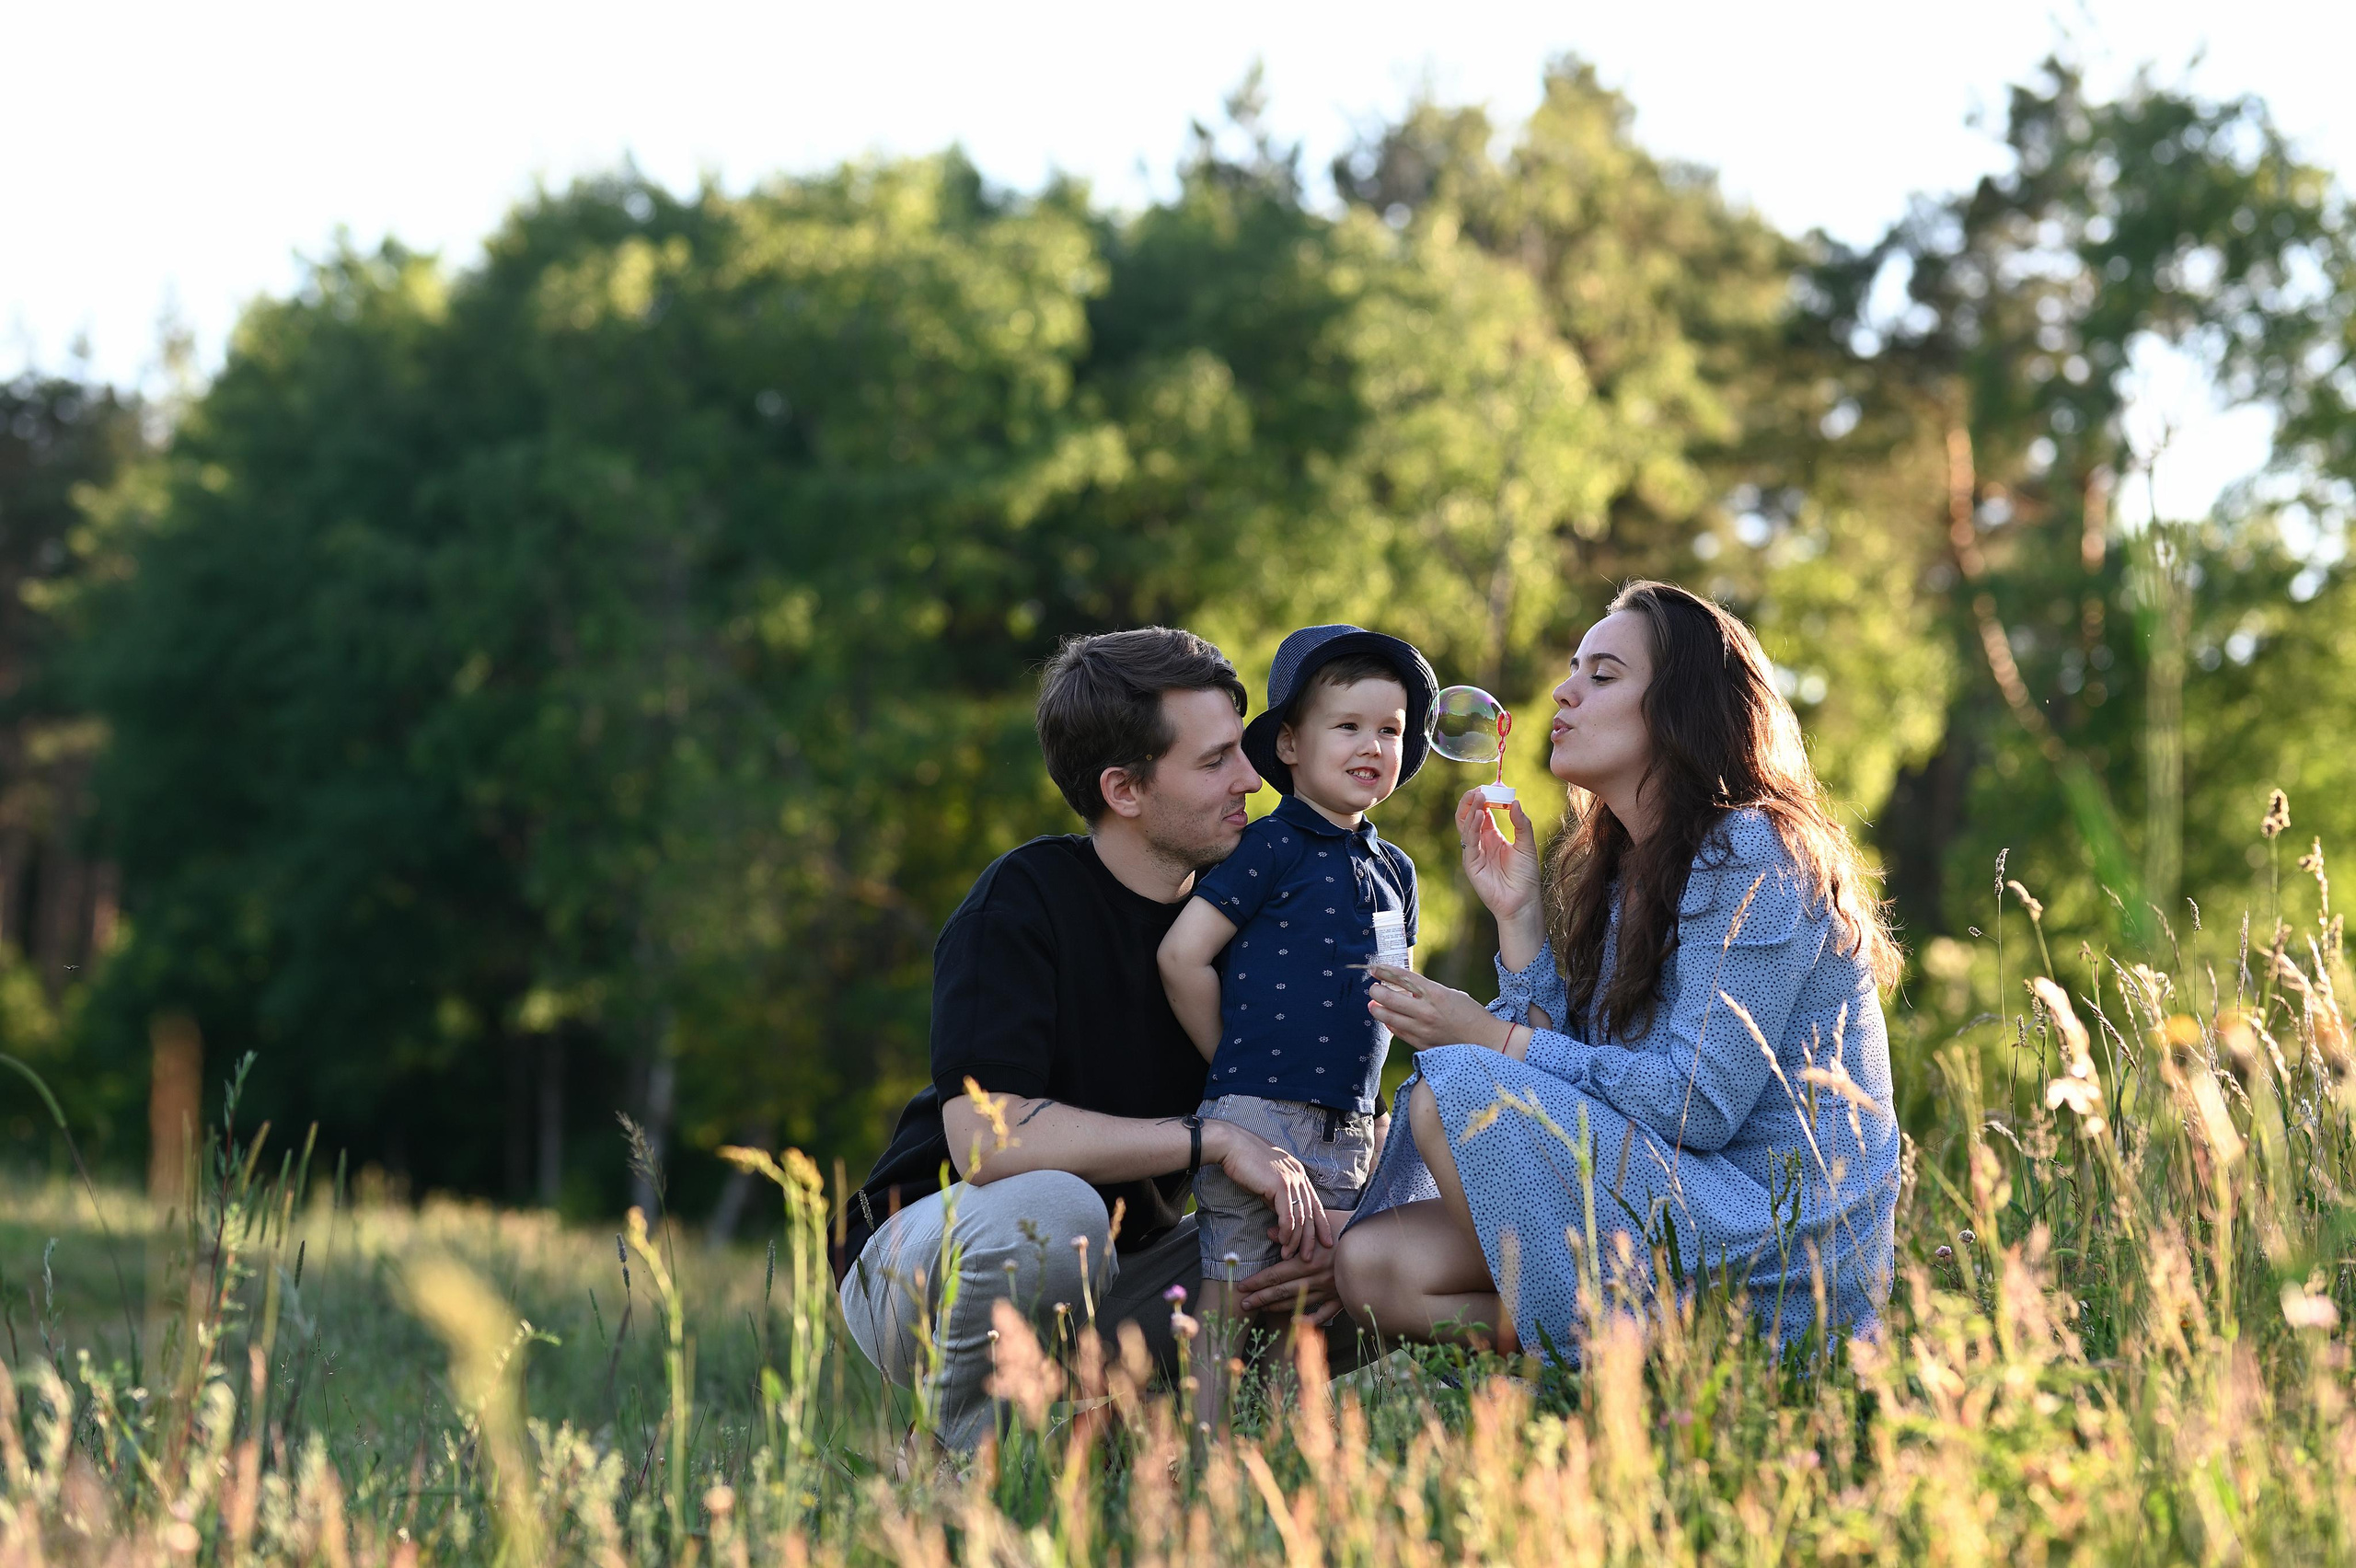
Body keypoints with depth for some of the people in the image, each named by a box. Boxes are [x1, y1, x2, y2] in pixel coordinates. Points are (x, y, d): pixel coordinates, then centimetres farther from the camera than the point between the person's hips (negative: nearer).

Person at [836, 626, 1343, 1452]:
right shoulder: (1024, 899, -18)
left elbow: (1280, 1137, 3)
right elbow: (985, 1135, -31)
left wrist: (1318, 1245, -20)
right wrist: (1214, 1139, -29)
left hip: (1121, 1270, 6)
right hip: (928, 1254, -6)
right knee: (1053, 1209, -39)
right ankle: (960, 1443, -12)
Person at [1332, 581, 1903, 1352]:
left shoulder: (1751, 852, -11)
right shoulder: (1618, 867, 16)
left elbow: (1699, 1104, -20)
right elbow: (1565, 1076, 8)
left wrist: (1492, 1039, -15)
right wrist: (1517, 912, 3)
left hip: (1779, 1249, -8)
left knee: (1455, 1088, -22)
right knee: (1371, 1263, -4)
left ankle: (1586, 1337, -12)